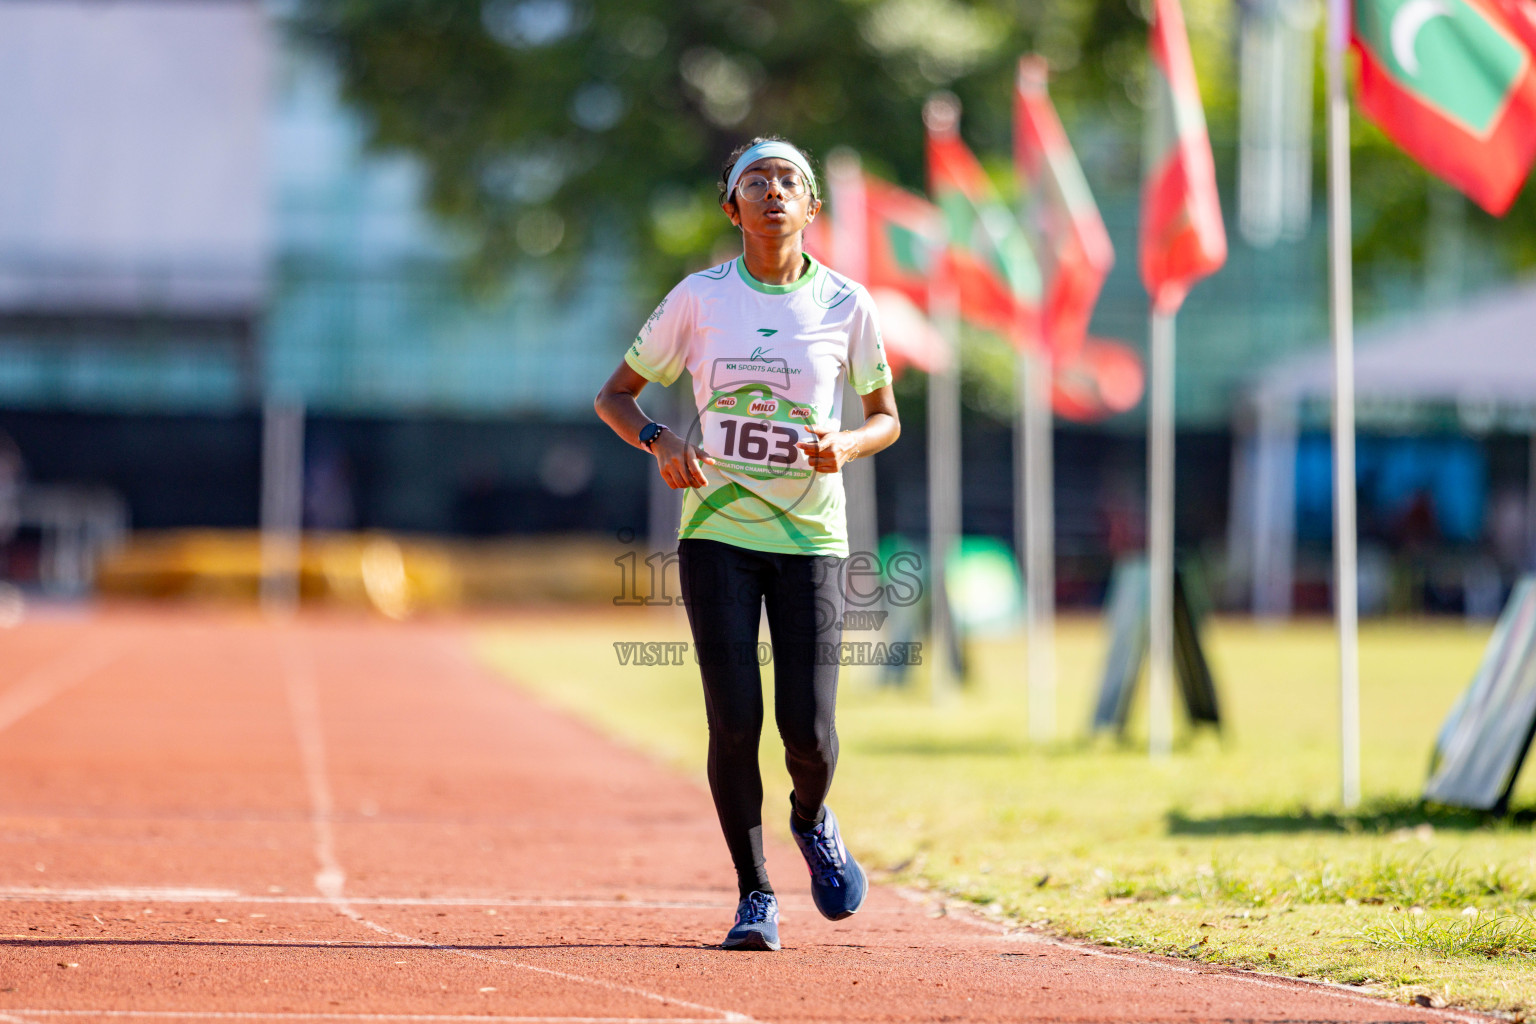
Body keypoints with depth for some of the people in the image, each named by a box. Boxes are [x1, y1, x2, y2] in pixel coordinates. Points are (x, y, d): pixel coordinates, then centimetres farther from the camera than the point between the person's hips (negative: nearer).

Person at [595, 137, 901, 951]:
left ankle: (811, 820, 29)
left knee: (808, 729, -7)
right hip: (717, 530, 0)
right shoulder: (700, 298, 1)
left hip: (810, 538, 0)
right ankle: (753, 896, 9)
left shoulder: (845, 304, 2)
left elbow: (886, 417, 13)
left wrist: (847, 444, -10)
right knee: (735, 722, -8)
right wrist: (660, 441, -12)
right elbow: (614, 395, 9)